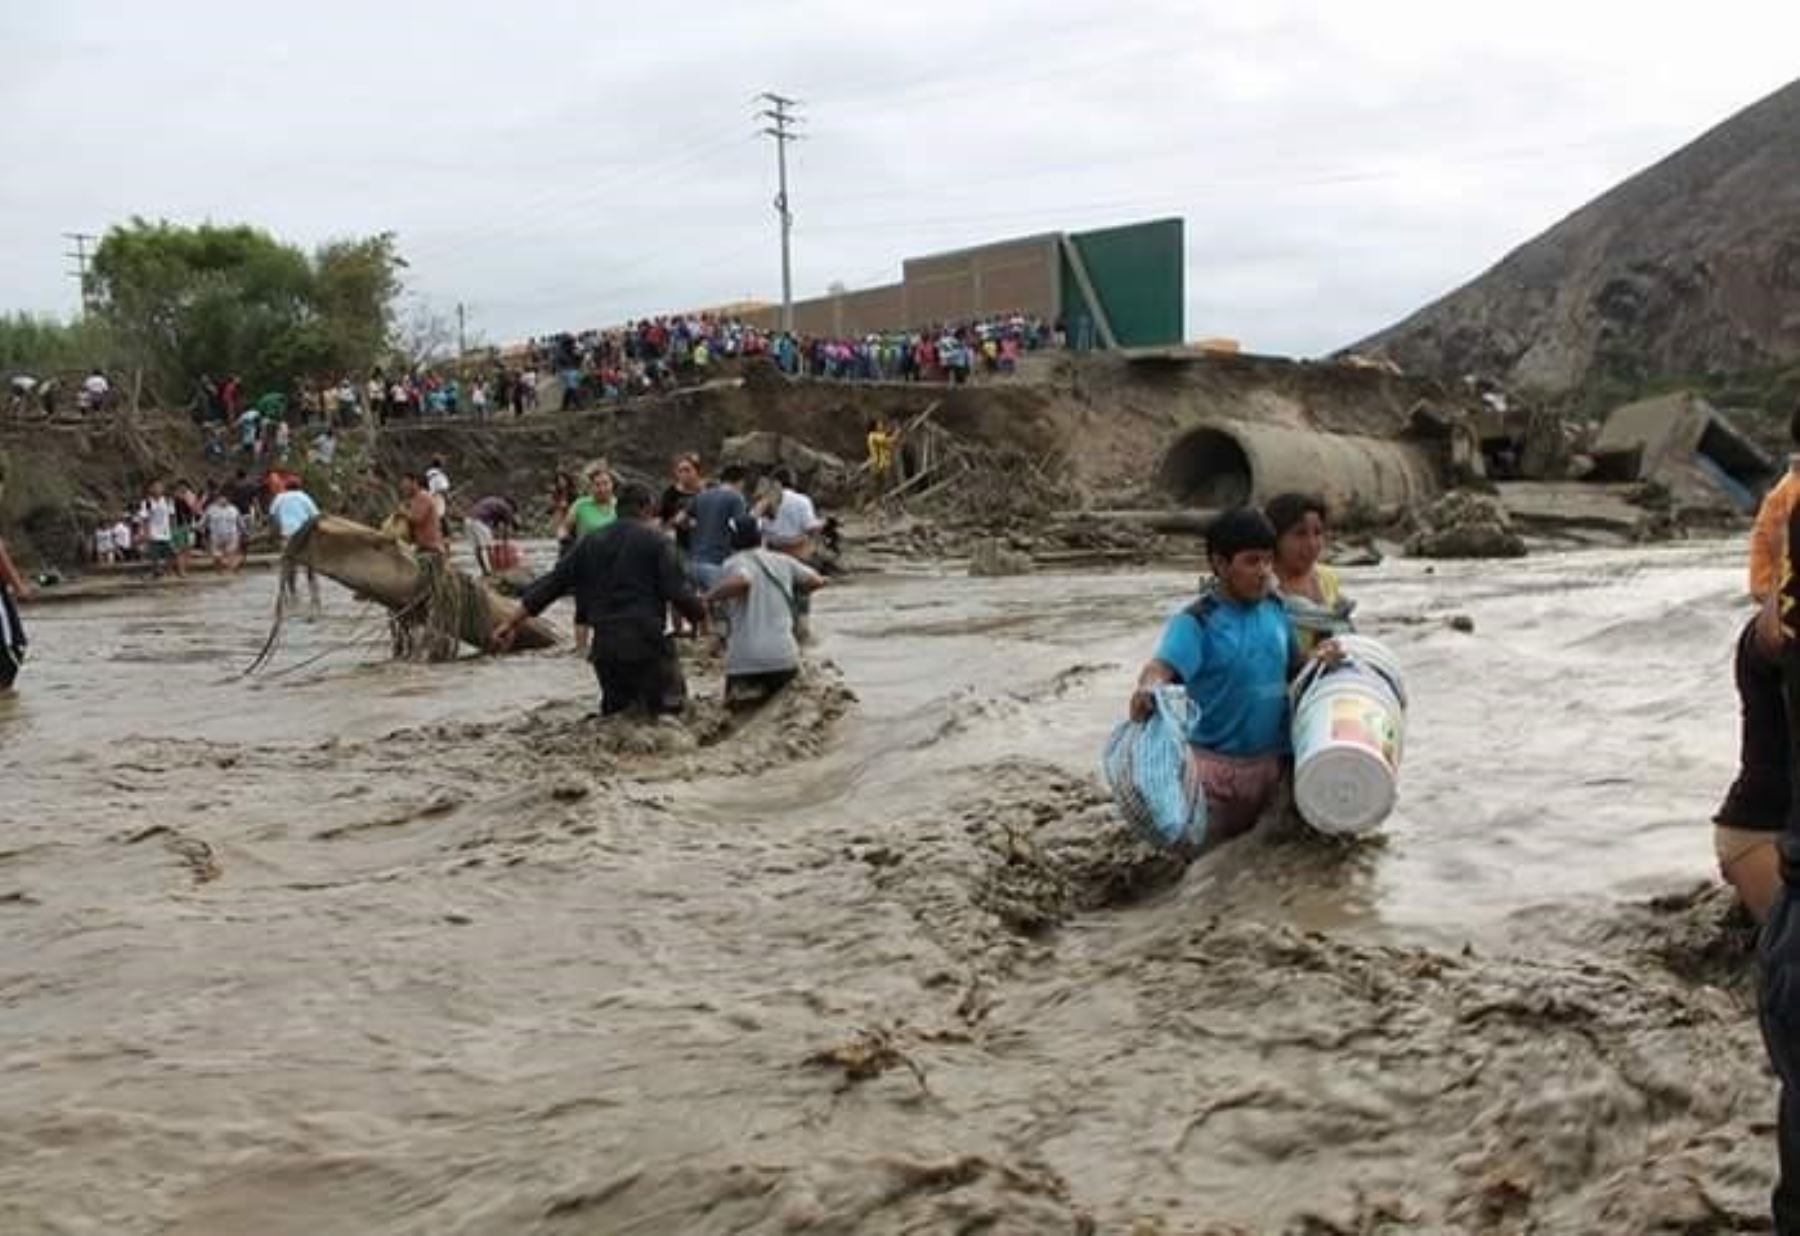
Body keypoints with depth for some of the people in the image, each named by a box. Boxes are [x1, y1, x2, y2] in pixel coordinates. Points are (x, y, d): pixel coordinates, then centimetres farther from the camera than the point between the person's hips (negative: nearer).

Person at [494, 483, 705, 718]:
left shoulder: (590, 542, 13)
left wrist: (512, 623, 15)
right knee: (670, 704, 7)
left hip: (604, 645, 5)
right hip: (646, 641, -5)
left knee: (615, 709, 22)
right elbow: (677, 592, -8)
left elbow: (552, 583, 13)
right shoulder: (656, 540, -1)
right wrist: (702, 615, 10)